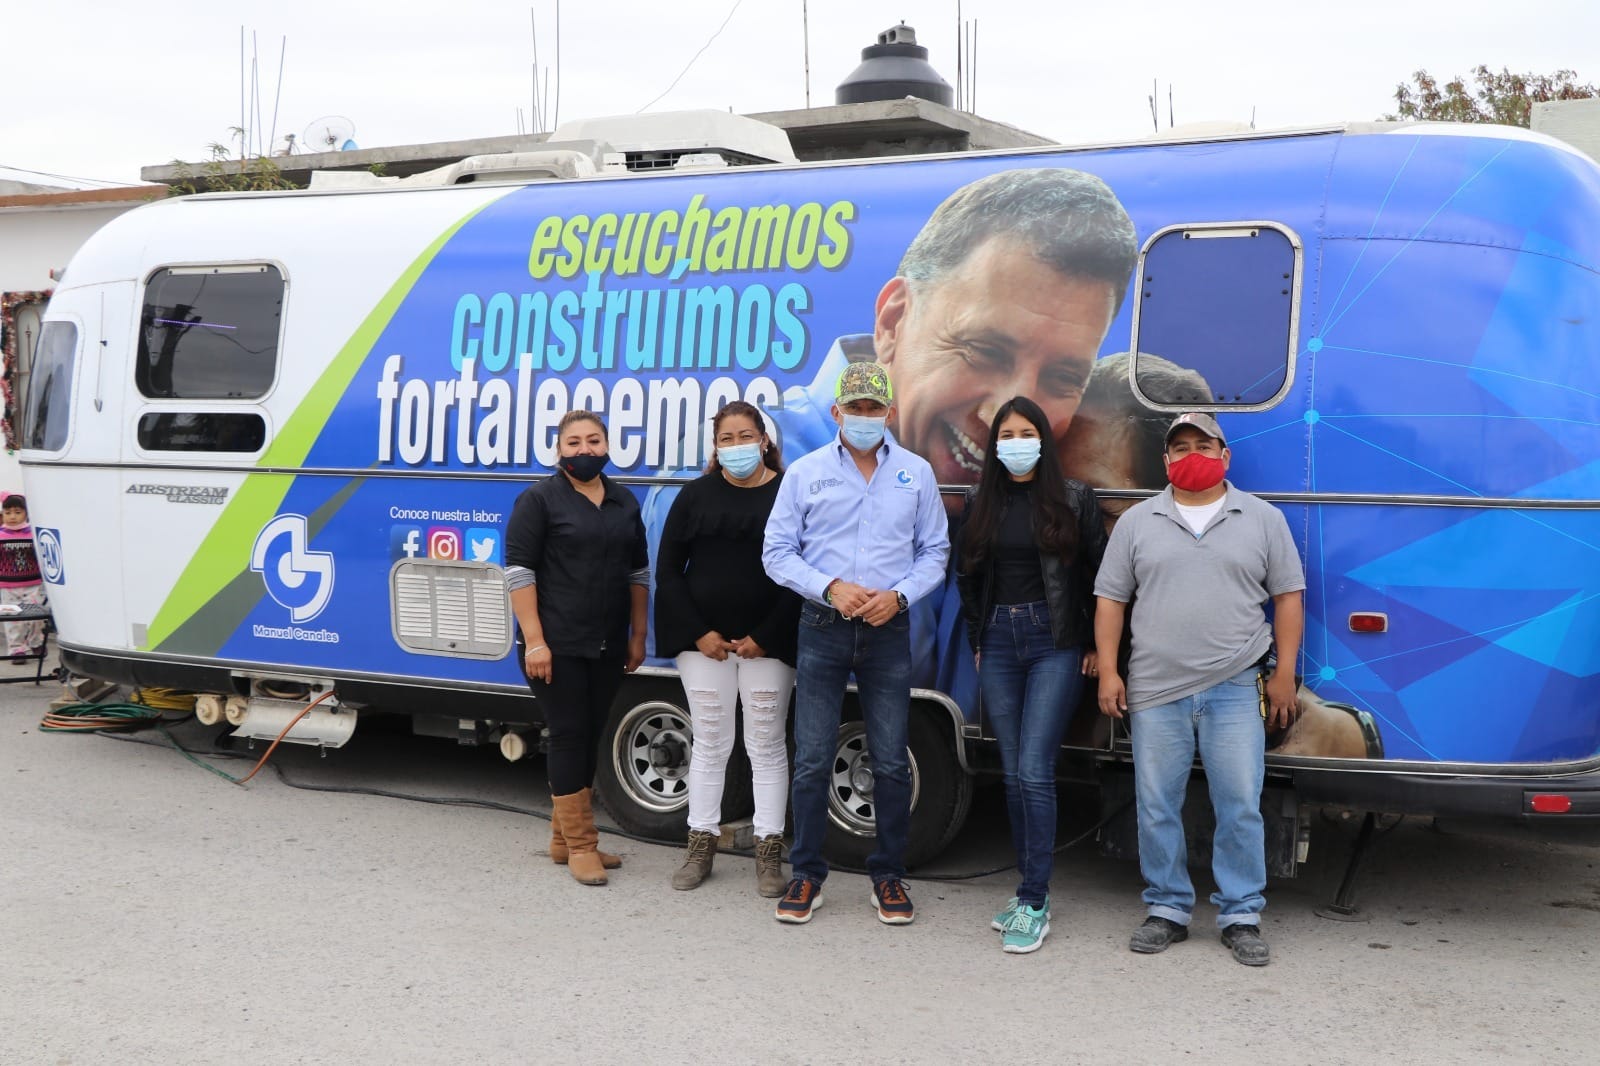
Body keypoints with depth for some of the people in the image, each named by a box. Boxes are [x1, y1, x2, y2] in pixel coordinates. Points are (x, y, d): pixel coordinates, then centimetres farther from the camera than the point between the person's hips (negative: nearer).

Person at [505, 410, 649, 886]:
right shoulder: (539, 500, -5)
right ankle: (581, 845, 4)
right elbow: (518, 570, -10)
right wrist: (534, 640, -17)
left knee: (590, 737, 10)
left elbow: (638, 571, 16)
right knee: (570, 735, -4)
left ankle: (563, 838, 21)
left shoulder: (624, 502, 12)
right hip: (557, 646, -6)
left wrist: (638, 636, 11)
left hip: (607, 647, 6)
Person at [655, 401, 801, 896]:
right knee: (710, 743, 9)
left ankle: (769, 852, 13)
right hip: (704, 639, 2)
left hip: (767, 643, -1)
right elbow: (668, 569, 3)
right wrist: (698, 633, -6)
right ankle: (701, 844, 20)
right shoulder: (697, 495, 3)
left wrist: (766, 636, -10)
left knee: (767, 746, 5)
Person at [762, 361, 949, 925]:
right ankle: (807, 875, 15)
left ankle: (889, 876, 19)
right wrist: (831, 588, -13)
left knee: (891, 762, 5)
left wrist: (899, 595, -9)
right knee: (812, 761, 2)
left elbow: (934, 551, 9)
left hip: (888, 630, 1)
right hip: (822, 627, -1)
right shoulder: (805, 472, 3)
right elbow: (778, 553, 2)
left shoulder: (916, 473, 6)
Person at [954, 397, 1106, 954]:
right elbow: (968, 575, 17)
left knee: (1034, 771, -12)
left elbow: (1098, 574, 1)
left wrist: (1096, 646, -1)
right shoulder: (982, 502, 9)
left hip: (1055, 642, -4)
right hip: (998, 642, 4)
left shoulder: (1074, 499, -1)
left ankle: (1034, 905, -7)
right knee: (1013, 773, 8)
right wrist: (977, 640, 14)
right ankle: (1030, 889, 18)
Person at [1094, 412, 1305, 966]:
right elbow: (1110, 599, 9)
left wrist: (1283, 675, 1)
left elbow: (1288, 597, 8)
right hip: (1155, 691, 1)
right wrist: (1108, 670, 1)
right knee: (1157, 807, 5)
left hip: (1235, 691, -1)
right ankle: (1167, 910, 18)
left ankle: (1241, 915, 12)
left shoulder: (1263, 519, 8)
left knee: (1240, 807, 0)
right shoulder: (1137, 521, 9)